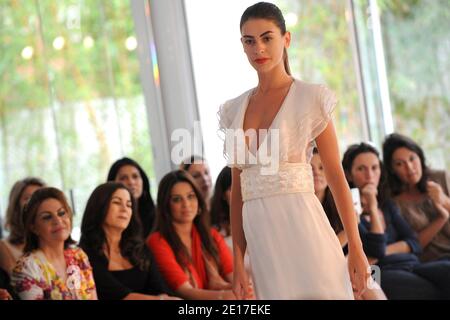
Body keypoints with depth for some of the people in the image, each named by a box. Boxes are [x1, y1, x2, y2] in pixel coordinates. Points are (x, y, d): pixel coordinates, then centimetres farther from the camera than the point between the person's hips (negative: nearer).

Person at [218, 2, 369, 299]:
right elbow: (237, 190, 13)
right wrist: (238, 263, 8)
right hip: (261, 237, 4)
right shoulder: (236, 110, 12)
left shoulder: (311, 99, 0)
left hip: (302, 228, -4)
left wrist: (356, 249, -5)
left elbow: (337, 176, -2)